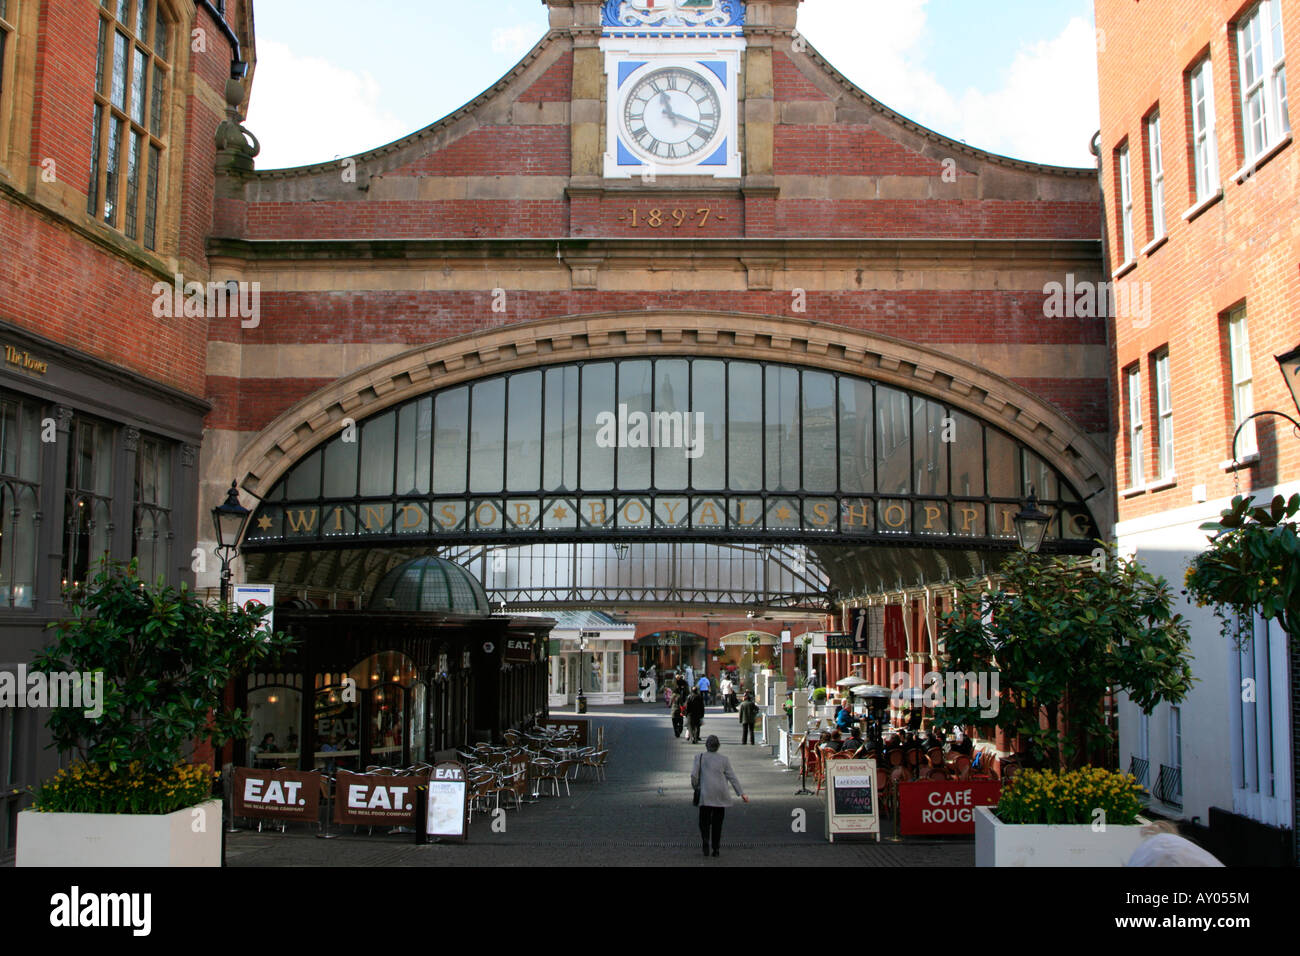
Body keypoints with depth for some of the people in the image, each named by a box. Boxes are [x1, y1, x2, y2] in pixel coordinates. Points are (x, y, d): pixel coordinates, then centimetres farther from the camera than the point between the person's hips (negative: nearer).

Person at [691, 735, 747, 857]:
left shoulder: (700, 757, 2)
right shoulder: (724, 759, 4)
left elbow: (694, 775, -4)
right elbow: (732, 777, -1)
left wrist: (695, 788, 14)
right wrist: (741, 793, -1)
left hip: (706, 795, -1)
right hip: (721, 796, 1)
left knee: (704, 821, 5)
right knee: (717, 822, 10)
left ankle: (705, 840, -20)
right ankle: (716, 848, 8)